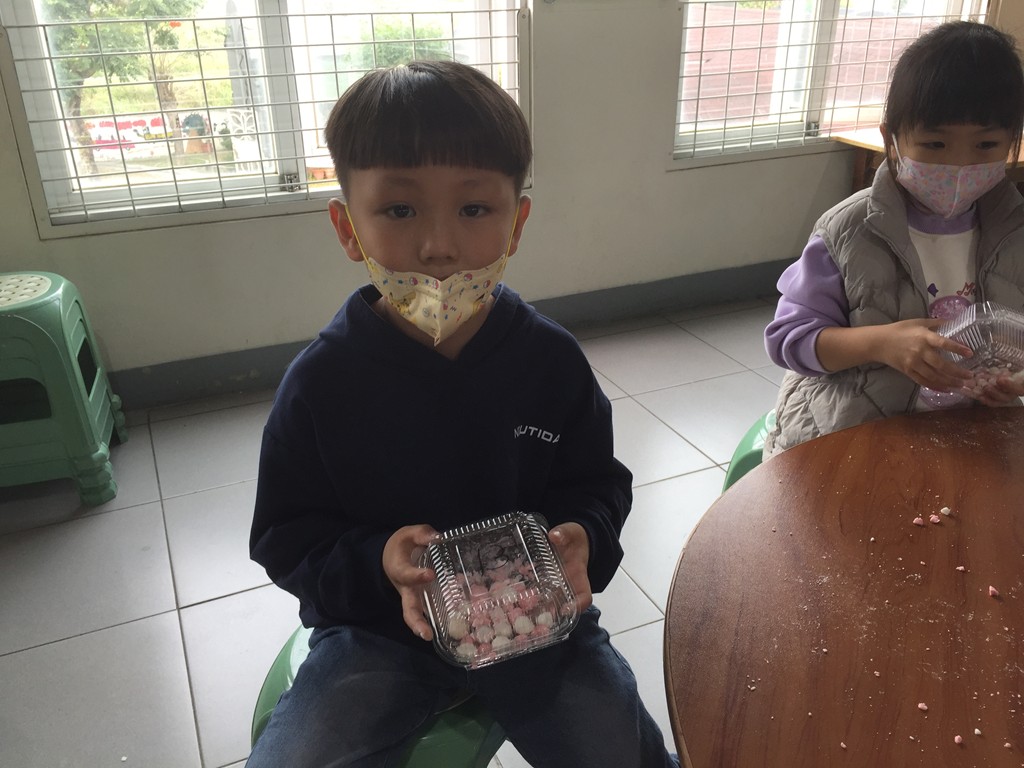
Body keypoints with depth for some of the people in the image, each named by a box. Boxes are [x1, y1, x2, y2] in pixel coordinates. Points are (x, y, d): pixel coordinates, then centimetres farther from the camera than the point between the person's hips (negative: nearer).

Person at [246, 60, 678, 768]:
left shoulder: (552, 359, -9)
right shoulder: (322, 380, -14)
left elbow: (598, 483, 3)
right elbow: (286, 538, -6)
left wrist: (582, 540, -19)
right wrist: (379, 564, -25)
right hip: (377, 630, 0)